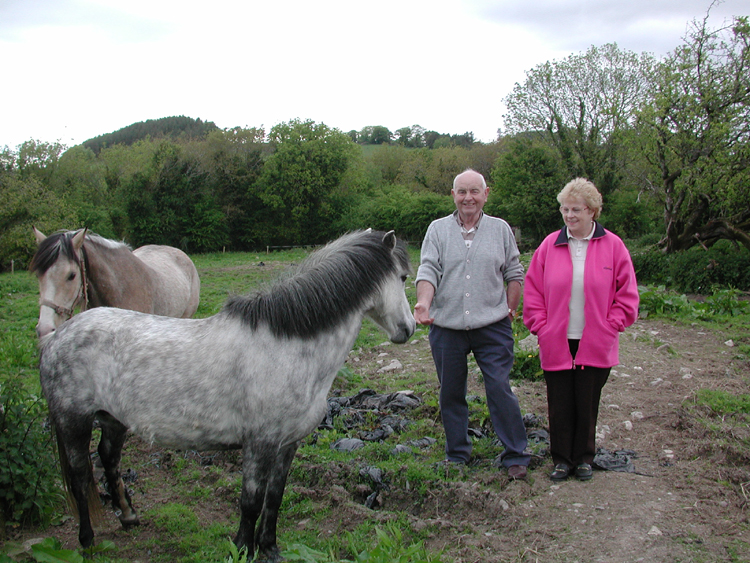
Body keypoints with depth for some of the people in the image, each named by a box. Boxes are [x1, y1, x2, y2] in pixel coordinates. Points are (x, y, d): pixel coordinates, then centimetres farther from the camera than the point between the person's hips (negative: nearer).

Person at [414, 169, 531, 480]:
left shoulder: (501, 229, 7)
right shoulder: (438, 229, 5)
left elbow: (514, 274, 11)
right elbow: (428, 271, -4)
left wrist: (510, 310, 5)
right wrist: (423, 303, -20)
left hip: (492, 326, -1)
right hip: (446, 326, 2)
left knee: (500, 390, -5)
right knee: (451, 393, 11)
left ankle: (515, 456, 10)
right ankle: (457, 454, 27)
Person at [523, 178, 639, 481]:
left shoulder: (613, 246, -1)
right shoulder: (549, 245, 2)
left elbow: (627, 294, 3)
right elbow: (532, 290, 6)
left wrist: (609, 327, -5)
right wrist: (541, 328, -2)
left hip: (595, 344, -1)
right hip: (556, 343, 1)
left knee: (588, 403, 9)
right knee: (559, 405, 7)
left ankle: (584, 458, 26)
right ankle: (562, 459, 22)